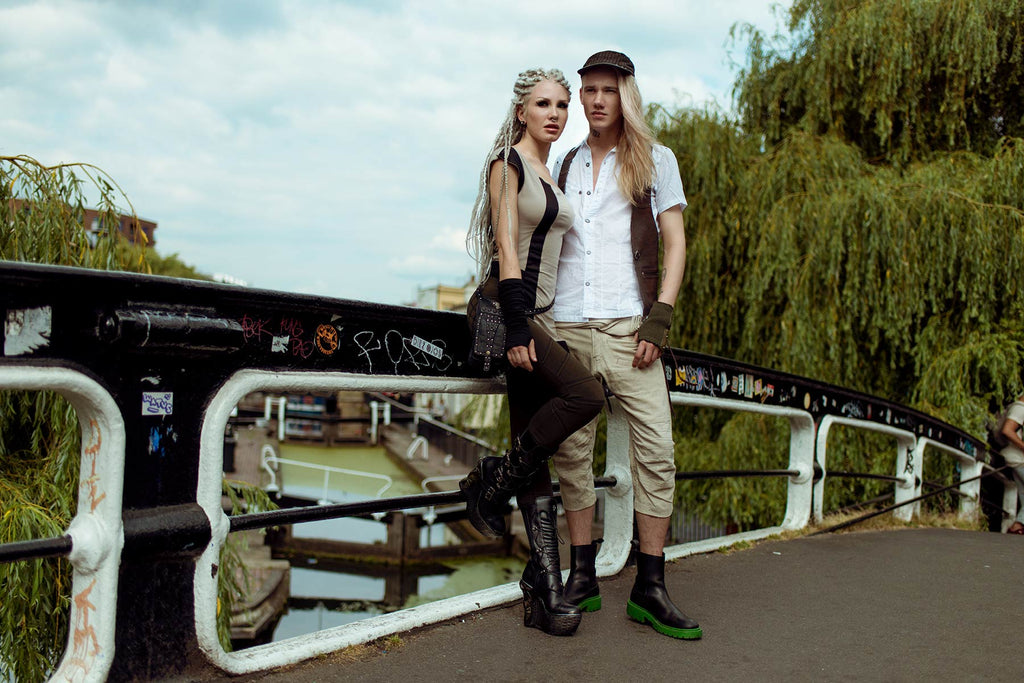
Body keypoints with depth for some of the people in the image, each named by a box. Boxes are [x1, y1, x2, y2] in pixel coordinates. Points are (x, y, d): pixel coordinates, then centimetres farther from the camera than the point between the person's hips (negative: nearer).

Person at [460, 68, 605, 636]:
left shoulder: (551, 174, 21)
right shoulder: (508, 163, -3)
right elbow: (505, 247, -12)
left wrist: (536, 324, 18)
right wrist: (516, 327, -21)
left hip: (538, 312, 8)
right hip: (505, 306, -8)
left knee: (536, 453, 2)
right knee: (585, 394, -26)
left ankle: (545, 591, 1)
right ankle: (490, 483, -7)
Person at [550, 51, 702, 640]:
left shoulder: (654, 160, 8)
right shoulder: (568, 164, 17)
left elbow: (676, 243, 3)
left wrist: (659, 318, -9)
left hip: (627, 324, -3)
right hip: (567, 324, 3)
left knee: (656, 450, -9)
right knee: (573, 453, 3)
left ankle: (650, 589, -1)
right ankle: (583, 578, 13)